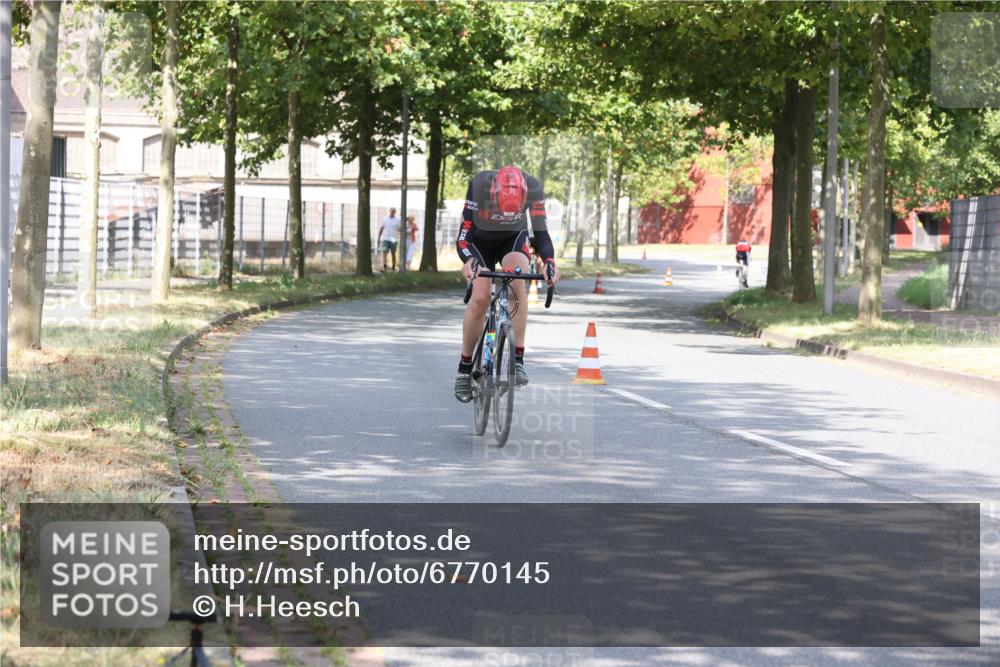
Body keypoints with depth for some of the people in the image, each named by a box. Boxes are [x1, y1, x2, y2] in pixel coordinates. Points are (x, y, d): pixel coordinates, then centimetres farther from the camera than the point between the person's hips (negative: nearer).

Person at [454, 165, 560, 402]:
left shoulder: (533, 189, -32)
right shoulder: (479, 186, -36)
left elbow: (540, 232, -28)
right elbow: (464, 235, -35)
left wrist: (549, 262, -46)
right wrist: (468, 261, -54)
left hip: (514, 238, 1)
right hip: (481, 241, -1)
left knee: (517, 284, -27)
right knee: (480, 298, -17)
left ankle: (517, 359, -25)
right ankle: (465, 368, -1)